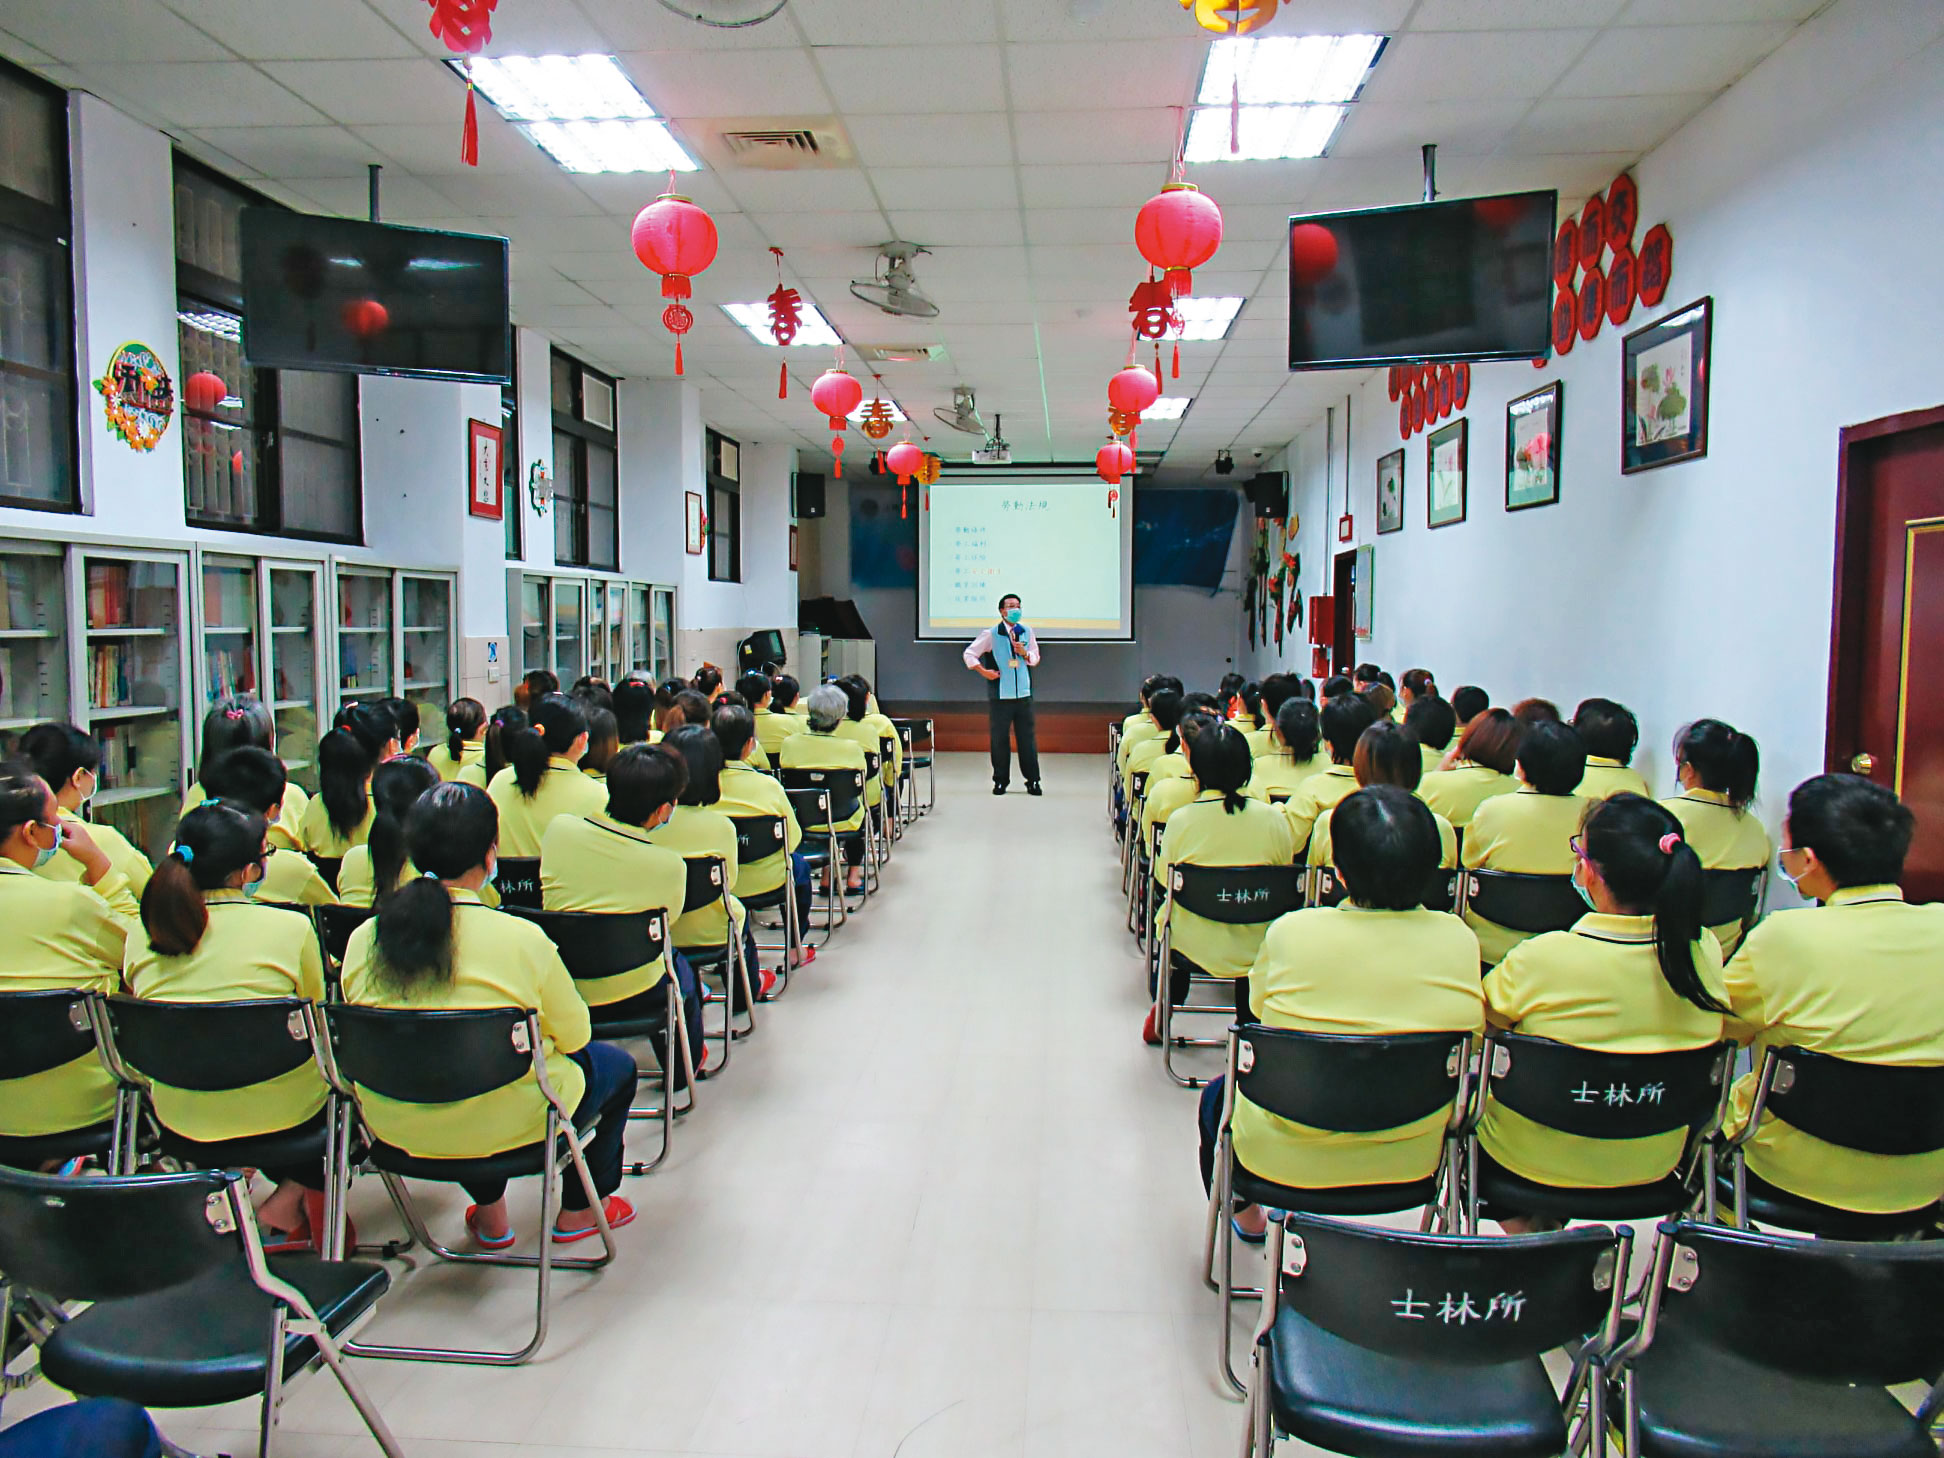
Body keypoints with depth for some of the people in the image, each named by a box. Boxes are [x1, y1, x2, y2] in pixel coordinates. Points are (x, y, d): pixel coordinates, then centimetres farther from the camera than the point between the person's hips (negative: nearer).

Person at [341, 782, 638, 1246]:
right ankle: (580, 1209, 34)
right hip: (503, 1127, -4)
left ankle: (490, 1216, 37)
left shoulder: (363, 939, -10)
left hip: (393, 1125, 5)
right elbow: (573, 1037, -10)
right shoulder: (522, 939, -23)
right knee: (617, 1065, 22)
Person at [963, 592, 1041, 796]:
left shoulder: (1027, 632, 11)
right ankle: (1000, 781, 12)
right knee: (999, 739, 2)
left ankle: (1033, 781, 9)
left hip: (1023, 694, 2)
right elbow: (969, 654, 3)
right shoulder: (991, 634, 0)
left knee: (1027, 737, 3)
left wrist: (1024, 653, -5)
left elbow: (1035, 658, 16)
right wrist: (983, 671, -9)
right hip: (1000, 695, -2)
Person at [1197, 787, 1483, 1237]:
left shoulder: (1291, 932, -22)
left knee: (1217, 1095, 30)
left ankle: (1245, 1215, 49)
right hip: (1412, 1164, 3)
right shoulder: (1460, 939, -15)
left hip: (1286, 1161, -3)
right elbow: (1472, 1032, 3)